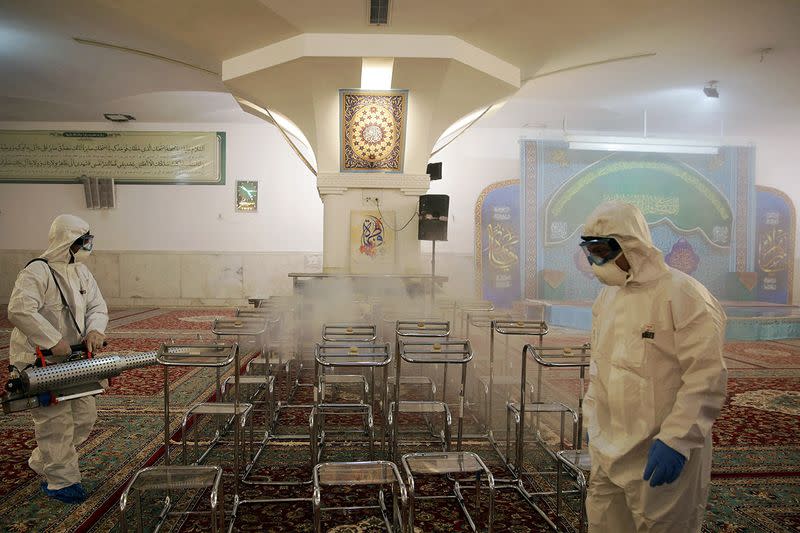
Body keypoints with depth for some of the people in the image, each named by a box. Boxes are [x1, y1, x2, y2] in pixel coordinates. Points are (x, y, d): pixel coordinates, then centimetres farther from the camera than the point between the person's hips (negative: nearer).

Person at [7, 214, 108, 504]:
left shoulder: (81, 272, 9)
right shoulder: (37, 272, -17)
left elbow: (97, 306, 9)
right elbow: (20, 310, -30)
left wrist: (95, 329, -12)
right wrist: (53, 341, -29)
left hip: (72, 359, 9)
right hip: (39, 362, -9)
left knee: (85, 415, 14)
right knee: (56, 423, -3)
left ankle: (42, 463, 34)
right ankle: (61, 481, 12)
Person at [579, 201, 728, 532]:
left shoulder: (684, 294, -15)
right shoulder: (606, 297, 9)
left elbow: (707, 377, -19)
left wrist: (675, 441, -22)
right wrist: (593, 420, 18)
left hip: (661, 456, -7)